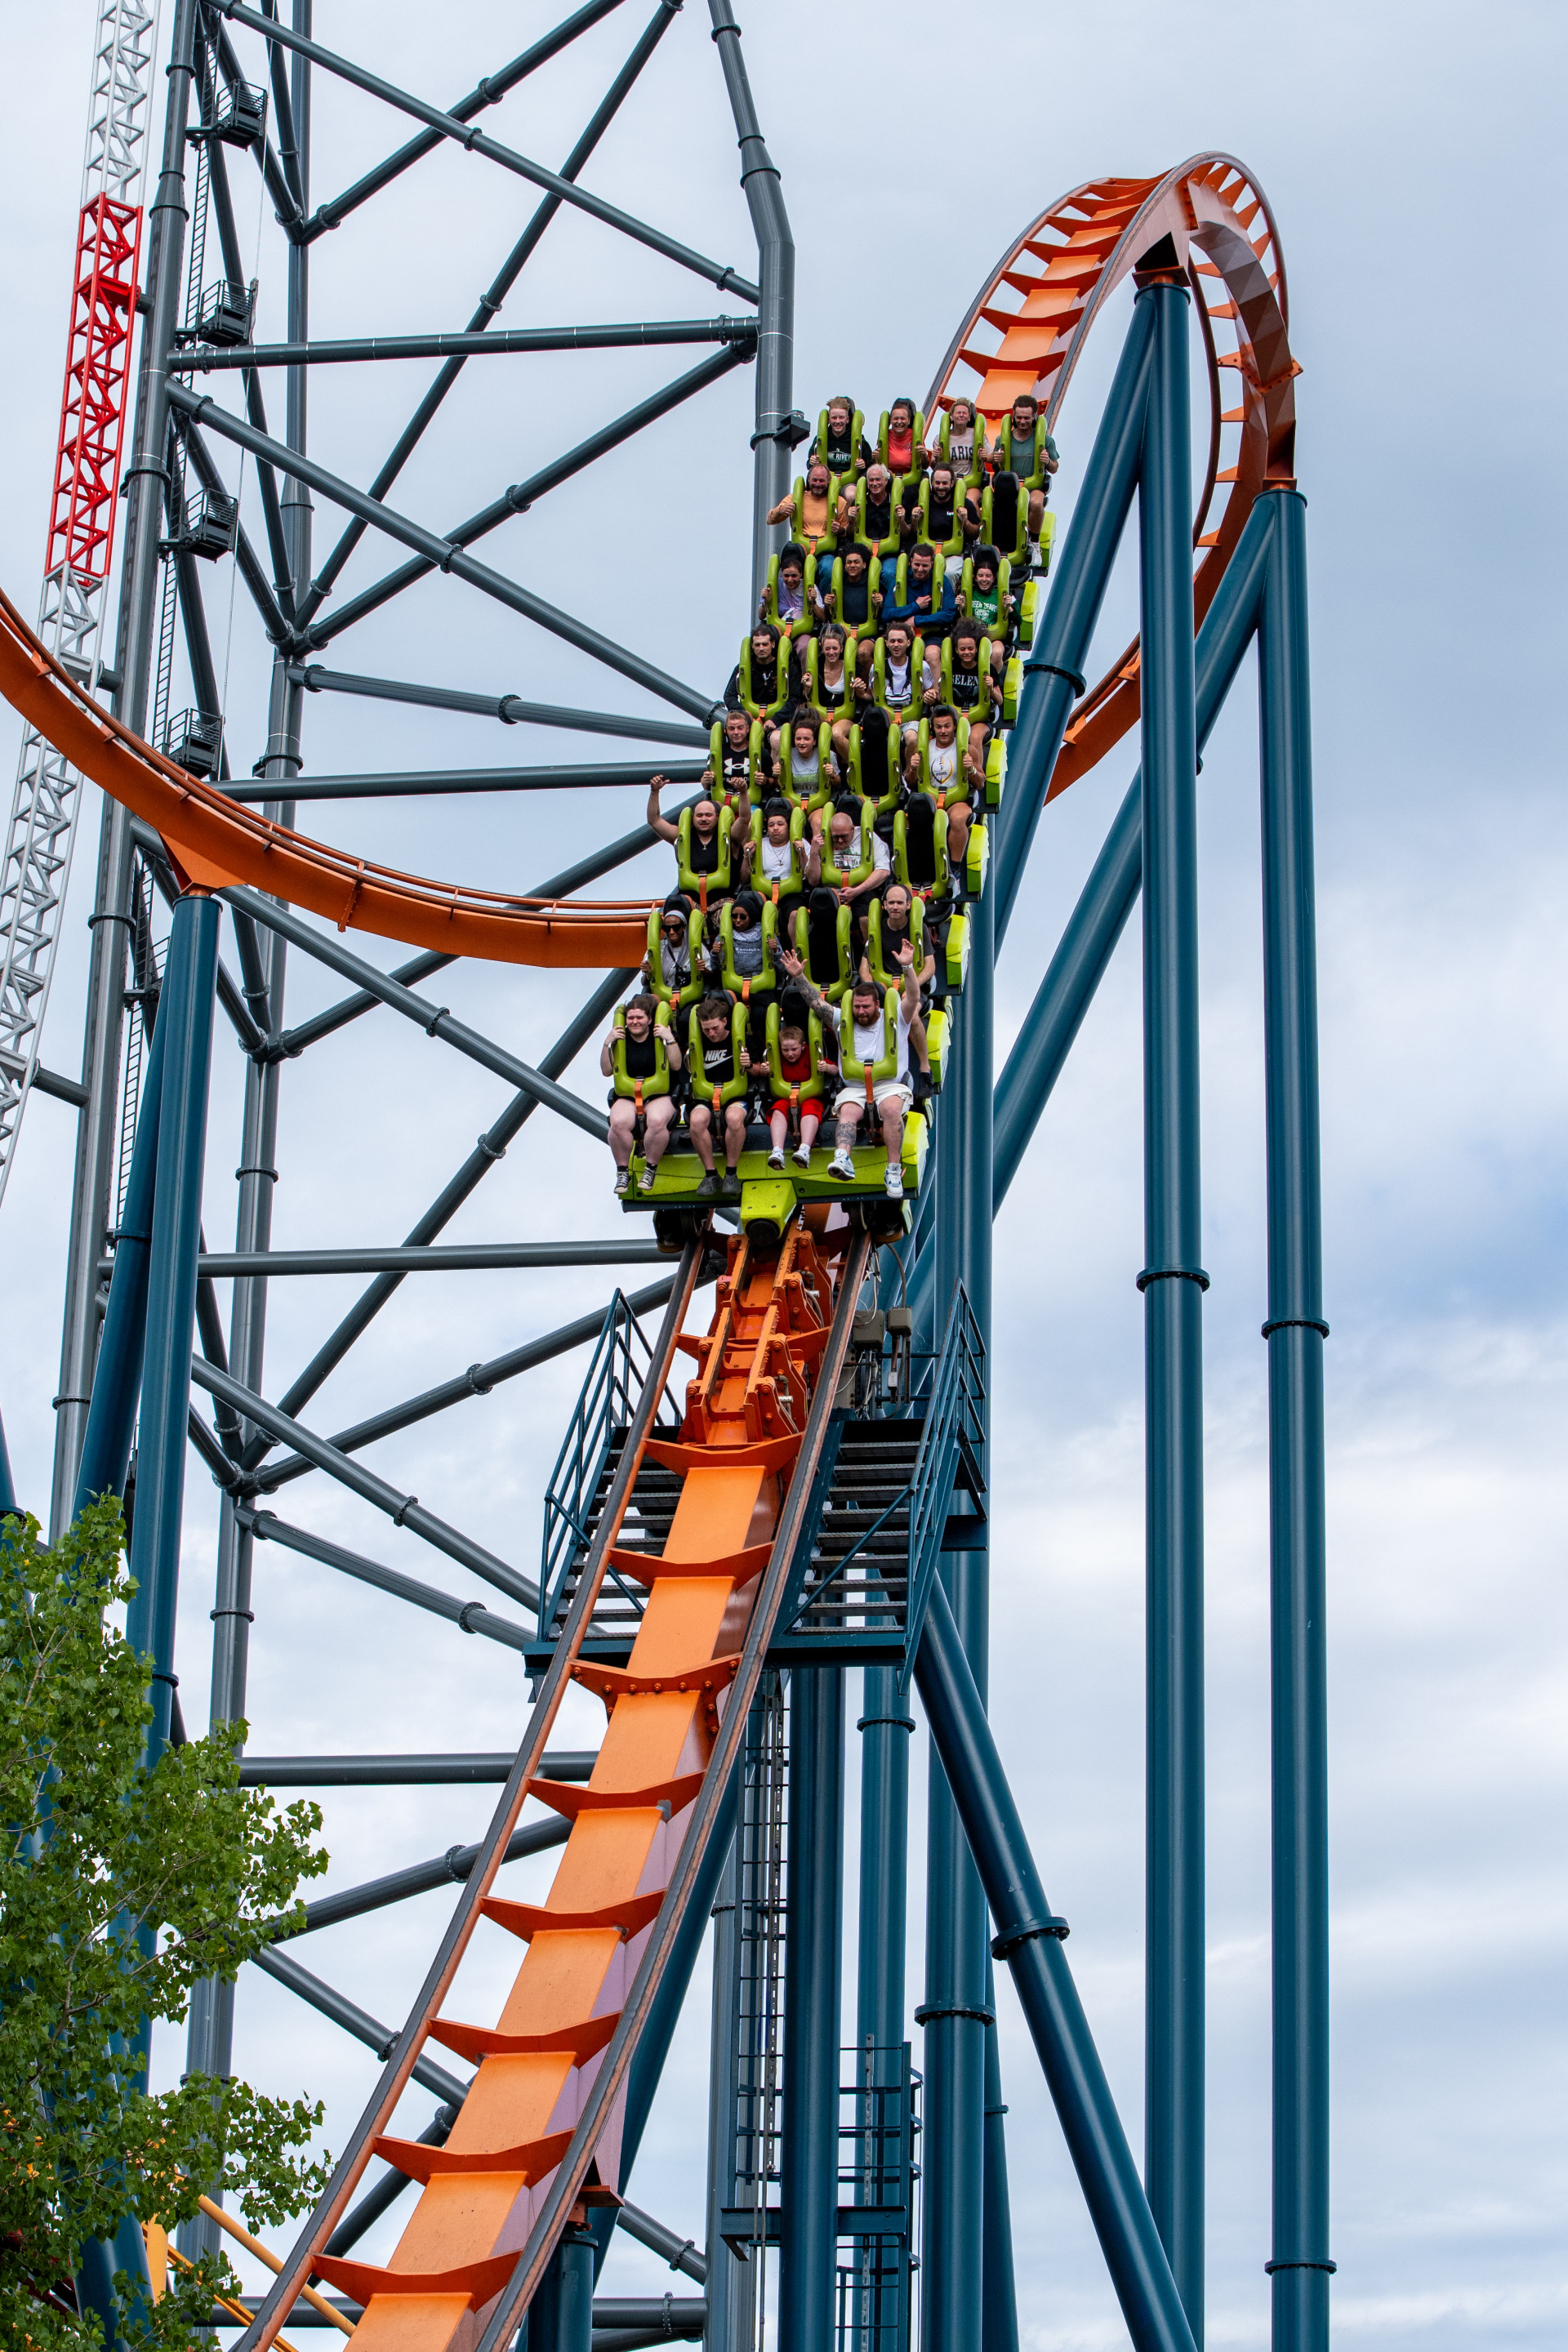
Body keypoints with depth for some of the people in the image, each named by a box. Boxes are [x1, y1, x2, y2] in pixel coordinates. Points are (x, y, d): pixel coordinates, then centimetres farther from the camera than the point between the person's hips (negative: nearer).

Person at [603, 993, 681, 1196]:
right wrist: (607, 1044, -7)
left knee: (657, 1121, -37)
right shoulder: (621, 1039, 8)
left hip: (659, 1096, -1)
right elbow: (607, 1071, 4)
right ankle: (623, 1172, -15)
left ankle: (650, 1170, -16)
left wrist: (670, 1039, -14)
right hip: (627, 1097, 1)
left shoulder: (660, 1036, 5)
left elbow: (676, 1065, -4)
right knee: (619, 1122, -34)